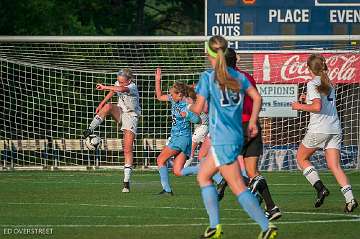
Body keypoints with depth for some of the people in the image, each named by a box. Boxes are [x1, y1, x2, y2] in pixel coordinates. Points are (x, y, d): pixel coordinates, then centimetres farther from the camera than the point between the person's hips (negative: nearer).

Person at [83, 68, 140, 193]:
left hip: (130, 116, -5)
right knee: (108, 106, -31)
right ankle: (90, 130, -29)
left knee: (128, 149, -12)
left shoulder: (132, 87, -26)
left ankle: (126, 182, -8)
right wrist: (102, 103, 17)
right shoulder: (118, 83, -6)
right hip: (120, 112, 5)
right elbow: (112, 92, 18)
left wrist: (104, 87, -48)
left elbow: (121, 89, -49)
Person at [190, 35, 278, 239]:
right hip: (237, 136, 7)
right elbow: (257, 97, 7)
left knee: (239, 188, -2)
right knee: (203, 176, 15)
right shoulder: (238, 76, 8)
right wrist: (253, 121, 16)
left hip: (222, 140, -7)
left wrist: (190, 106, 12)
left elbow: (199, 108, -9)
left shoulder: (208, 77, -9)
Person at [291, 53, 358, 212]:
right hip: (335, 129, 6)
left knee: (301, 158, 15)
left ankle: (320, 187, -2)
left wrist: (300, 106, -5)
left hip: (318, 129, -6)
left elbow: (317, 107, -18)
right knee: (335, 166, 1)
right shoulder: (329, 84, 16)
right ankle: (350, 199, -17)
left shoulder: (312, 84, -7)